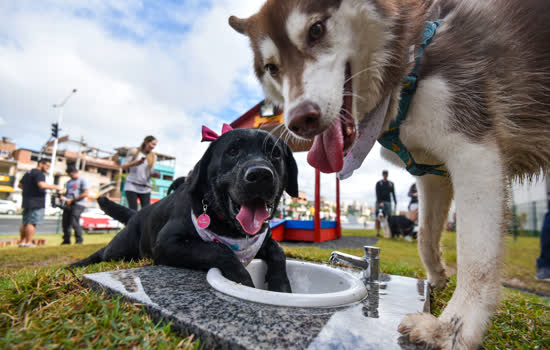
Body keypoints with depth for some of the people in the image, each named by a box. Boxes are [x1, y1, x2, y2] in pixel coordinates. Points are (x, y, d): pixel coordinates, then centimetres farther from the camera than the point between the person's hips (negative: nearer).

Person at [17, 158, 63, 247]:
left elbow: (20, 185, 31)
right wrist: (56, 187, -22)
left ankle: (22, 241, 19)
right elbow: (42, 185, -30)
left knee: (25, 223, 14)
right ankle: (28, 242, -7)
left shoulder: (28, 173, 20)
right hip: (36, 203, -10)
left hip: (26, 202, 10)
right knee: (32, 223, -8)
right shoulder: (39, 173, -12)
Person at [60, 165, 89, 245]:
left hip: (78, 204, -7)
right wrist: (63, 197, 5)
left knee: (74, 222, -13)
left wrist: (72, 200, -12)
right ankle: (66, 240, 17)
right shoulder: (69, 182, 22)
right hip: (68, 204, 7)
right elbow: (67, 192, 29)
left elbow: (85, 194, -10)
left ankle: (79, 240, -3)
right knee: (65, 222, 5)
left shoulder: (82, 180, -2)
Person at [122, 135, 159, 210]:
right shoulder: (134, 151, 4)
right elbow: (123, 166, 1)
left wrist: (155, 174, -11)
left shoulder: (153, 157, 11)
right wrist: (136, 163, -16)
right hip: (132, 186, -2)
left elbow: (151, 173, 12)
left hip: (145, 188, 2)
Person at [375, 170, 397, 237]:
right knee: (378, 218, -3)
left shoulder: (391, 183, 11)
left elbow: (393, 193, 8)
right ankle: (378, 232, 1)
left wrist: (395, 202, -2)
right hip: (379, 202, -1)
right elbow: (377, 194, -5)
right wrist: (380, 202, -17)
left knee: (389, 217, -7)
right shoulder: (378, 183, 4)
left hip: (388, 202, 2)